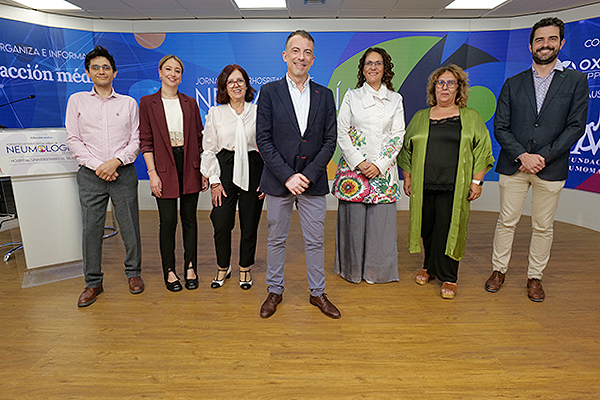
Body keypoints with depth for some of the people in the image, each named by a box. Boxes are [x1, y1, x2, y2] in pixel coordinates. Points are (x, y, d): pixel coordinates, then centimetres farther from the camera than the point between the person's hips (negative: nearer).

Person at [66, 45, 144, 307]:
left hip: (123, 173, 0)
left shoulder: (129, 103, 9)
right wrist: (97, 165, -9)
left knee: (130, 226, 3)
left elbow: (136, 140, 4)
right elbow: (73, 140, 3)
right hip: (90, 175, 1)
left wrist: (116, 161, -11)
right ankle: (93, 282, 17)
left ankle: (133, 272, 23)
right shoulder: (76, 101, 9)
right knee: (91, 229, 4)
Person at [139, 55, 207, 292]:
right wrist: (152, 172, -10)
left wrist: (204, 170, 4)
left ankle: (190, 267, 19)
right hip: (164, 167, -2)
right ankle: (169, 271, 15)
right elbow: (146, 141, -1)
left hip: (190, 166, 2)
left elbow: (199, 138, 10)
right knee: (168, 220, 0)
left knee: (189, 217, 6)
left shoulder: (190, 103, 11)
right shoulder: (148, 103, 4)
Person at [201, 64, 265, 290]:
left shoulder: (257, 112, 5)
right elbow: (209, 149, 6)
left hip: (252, 169, 0)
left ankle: (245, 269, 26)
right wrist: (215, 181, -2)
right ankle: (223, 268, 22)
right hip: (225, 170, 0)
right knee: (221, 224, -4)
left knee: (250, 224, 5)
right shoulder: (215, 113, 7)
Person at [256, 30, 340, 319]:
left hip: (313, 182, 2)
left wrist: (308, 176, -10)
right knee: (276, 239, 11)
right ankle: (275, 290, 29)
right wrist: (287, 176, -14)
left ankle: (317, 292, 28)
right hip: (278, 181, -1)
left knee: (315, 241, 10)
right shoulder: (269, 91, 0)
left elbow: (330, 140, 2)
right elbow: (263, 140, -6)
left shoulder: (324, 95, 6)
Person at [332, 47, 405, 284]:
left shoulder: (395, 99, 10)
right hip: (353, 166, -1)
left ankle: (376, 270, 19)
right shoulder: (351, 96, 7)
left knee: (381, 219, 1)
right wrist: (358, 162, -10)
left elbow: (398, 136, 3)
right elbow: (341, 132, 1)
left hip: (383, 169, 1)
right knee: (353, 218, 2)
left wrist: (379, 165, -9)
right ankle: (352, 269, 20)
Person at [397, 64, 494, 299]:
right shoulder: (420, 118, 13)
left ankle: (448, 278, 12)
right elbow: (406, 149, 15)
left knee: (448, 231, -3)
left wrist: (476, 181, -2)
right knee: (427, 230, 8)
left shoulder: (471, 118, 9)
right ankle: (430, 267, 29)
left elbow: (482, 151, 6)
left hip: (455, 188, -2)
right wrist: (407, 178, 8)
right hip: (423, 186, 2)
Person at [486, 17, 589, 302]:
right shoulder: (513, 84, 8)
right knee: (506, 221, 7)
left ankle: (535, 276, 23)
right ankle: (499, 270, 21)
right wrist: (523, 156, -11)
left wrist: (543, 156, -13)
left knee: (543, 227, 8)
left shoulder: (576, 80, 6)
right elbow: (500, 128, 2)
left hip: (551, 169, 0)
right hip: (513, 166, 1)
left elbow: (576, 126, -2)